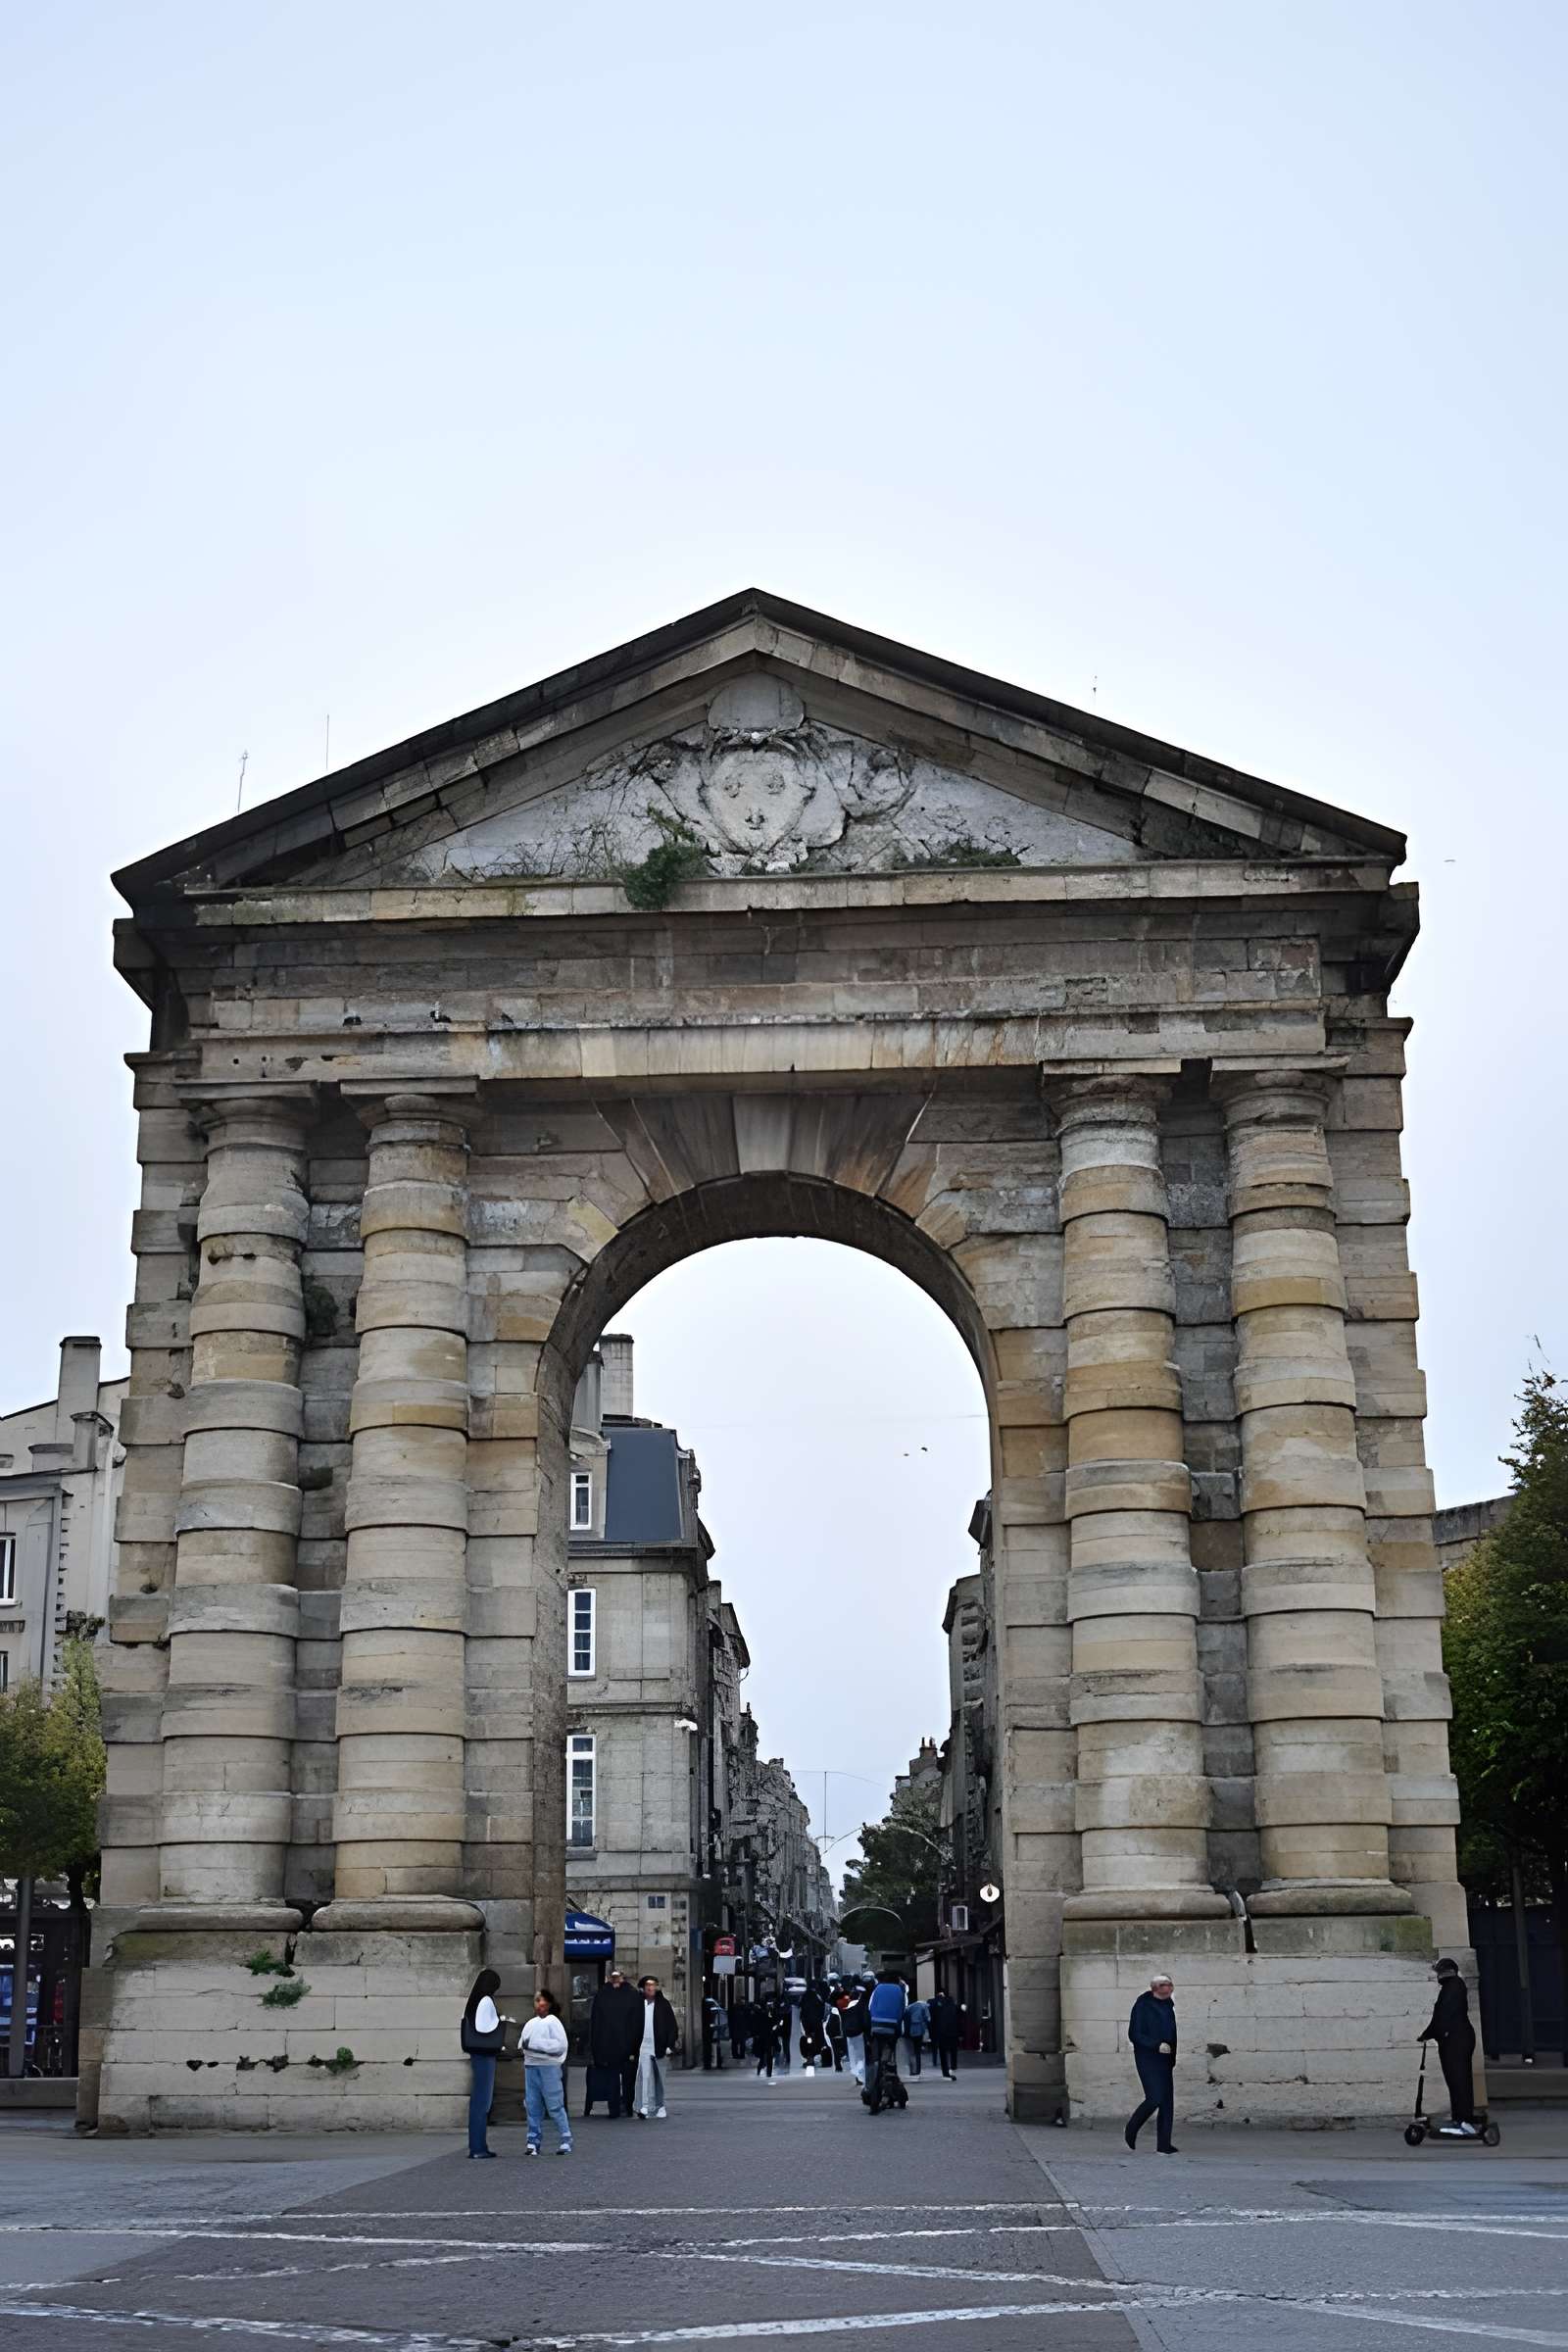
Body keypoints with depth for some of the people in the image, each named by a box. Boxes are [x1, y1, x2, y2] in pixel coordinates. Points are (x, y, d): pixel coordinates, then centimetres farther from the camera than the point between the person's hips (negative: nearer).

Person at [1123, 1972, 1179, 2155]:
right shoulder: (1142, 2005, -9)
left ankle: (1164, 2145, 4)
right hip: (1147, 2059, -7)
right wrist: (1157, 2045, -21)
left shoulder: (1168, 2004, 11)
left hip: (1165, 2059, 7)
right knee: (1154, 2098, -15)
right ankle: (1131, 2131, 8)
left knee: (1167, 2102, 0)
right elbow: (1134, 2035, -11)